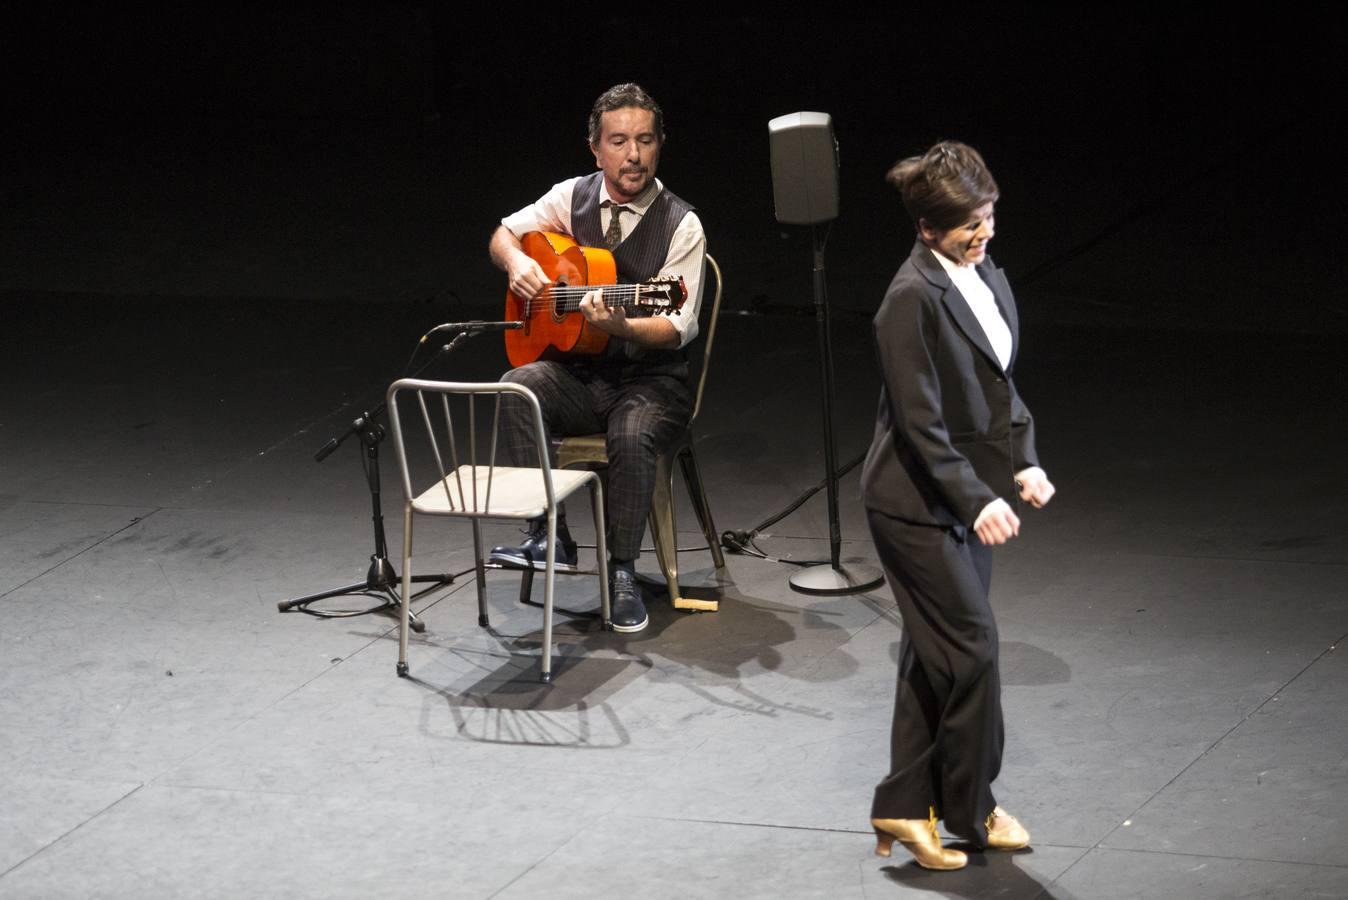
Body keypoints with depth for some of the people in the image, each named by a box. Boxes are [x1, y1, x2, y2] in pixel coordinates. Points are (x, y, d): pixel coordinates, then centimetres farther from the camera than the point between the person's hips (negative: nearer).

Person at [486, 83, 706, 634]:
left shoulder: (681, 226, -8)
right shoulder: (573, 198, 3)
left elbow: (676, 328, -14)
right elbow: (504, 233, 19)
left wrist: (620, 326, -34)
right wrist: (516, 263, -5)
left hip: (653, 379, -3)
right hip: (578, 373, 3)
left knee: (633, 435, -36)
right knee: (516, 390, -28)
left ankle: (622, 571, -18)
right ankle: (549, 536, -26)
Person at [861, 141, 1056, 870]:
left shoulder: (985, 275, 7)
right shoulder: (912, 298, -21)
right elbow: (920, 421, -22)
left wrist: (1024, 461, 1)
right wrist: (977, 501, -26)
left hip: (969, 494, 9)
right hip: (919, 503, -9)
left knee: (934, 657, 12)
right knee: (972, 647, -5)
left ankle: (907, 810, 19)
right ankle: (970, 809, 10)